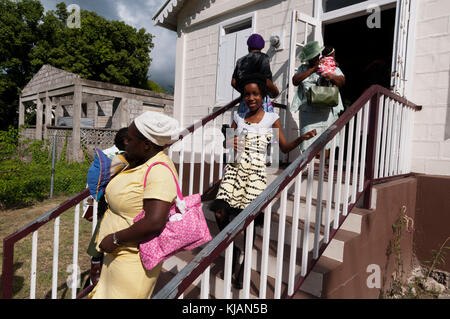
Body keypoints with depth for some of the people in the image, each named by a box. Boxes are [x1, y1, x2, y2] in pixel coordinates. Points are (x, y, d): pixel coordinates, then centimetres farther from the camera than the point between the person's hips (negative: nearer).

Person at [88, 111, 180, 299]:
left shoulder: (160, 171, -27)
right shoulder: (139, 163, 4)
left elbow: (154, 223, -35)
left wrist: (115, 239, -25)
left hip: (133, 260, -9)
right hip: (119, 253, 9)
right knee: (105, 294, 23)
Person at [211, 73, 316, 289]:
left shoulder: (271, 119, 4)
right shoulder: (238, 117, 12)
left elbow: (285, 147, 4)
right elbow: (227, 141, 17)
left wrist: (302, 138, -13)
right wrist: (230, 144, -7)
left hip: (255, 172, -3)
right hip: (235, 169, 3)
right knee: (220, 213, -5)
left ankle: (244, 266, 15)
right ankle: (233, 251, 23)